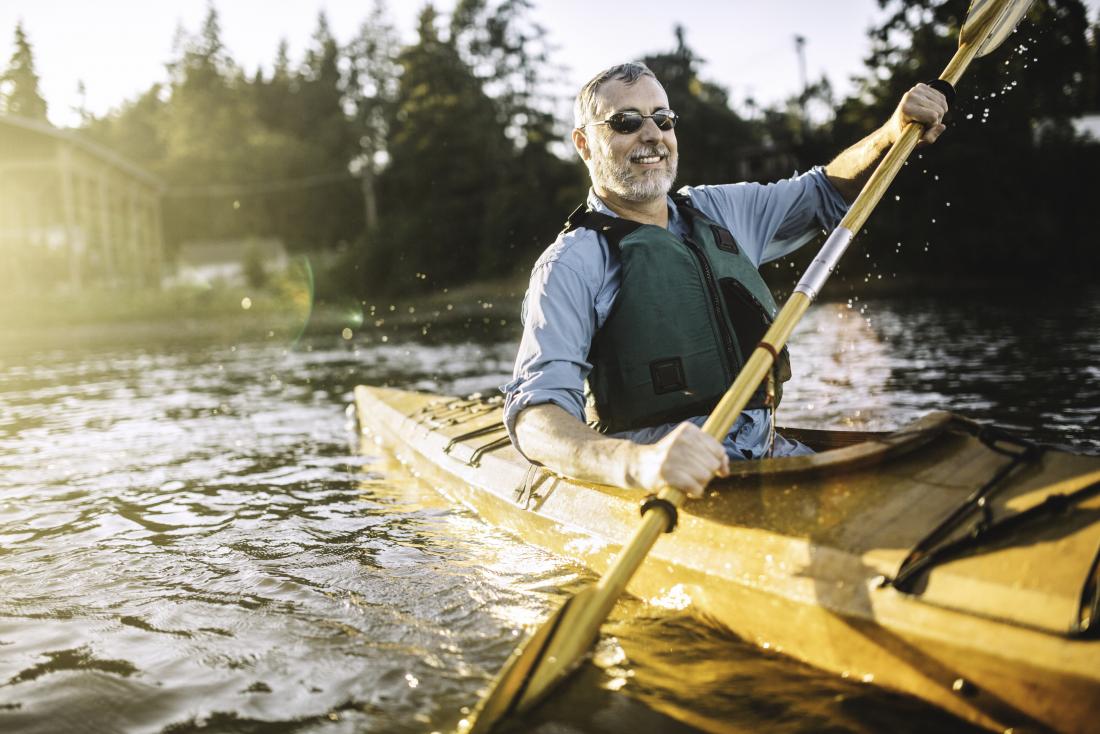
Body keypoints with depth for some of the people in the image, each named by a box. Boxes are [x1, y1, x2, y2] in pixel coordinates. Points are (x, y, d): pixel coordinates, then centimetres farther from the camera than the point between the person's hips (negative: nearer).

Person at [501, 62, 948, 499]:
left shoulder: (718, 212, 17)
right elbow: (534, 414, -17)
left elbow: (828, 193, 33)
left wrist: (894, 134, 12)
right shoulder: (573, 263, -4)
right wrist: (638, 462, -38)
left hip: (768, 451, 7)